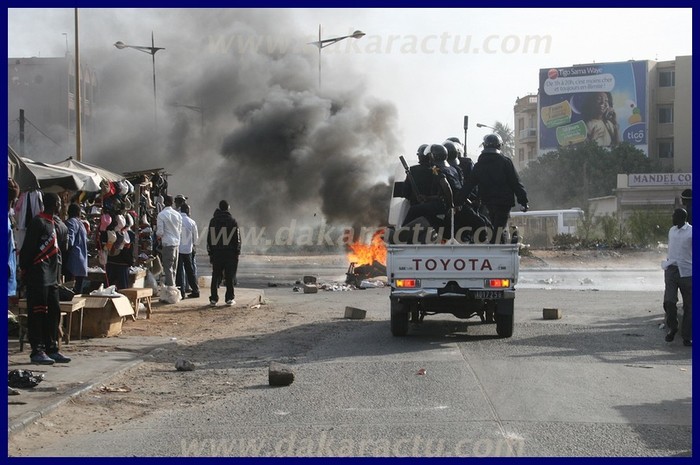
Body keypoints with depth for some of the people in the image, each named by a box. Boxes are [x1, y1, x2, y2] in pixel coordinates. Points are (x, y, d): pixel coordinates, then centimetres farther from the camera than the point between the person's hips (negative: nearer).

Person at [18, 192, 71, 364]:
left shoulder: (53, 224, 19)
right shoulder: (38, 222, -11)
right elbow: (27, 248, -14)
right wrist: (24, 269, -14)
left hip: (51, 277, 9)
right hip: (38, 277, -9)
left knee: (54, 312, 10)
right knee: (37, 312, -6)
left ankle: (52, 349, 15)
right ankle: (37, 351, -3)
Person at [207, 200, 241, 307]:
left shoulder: (213, 221, 5)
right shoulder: (232, 221, -1)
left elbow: (209, 238, 7)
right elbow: (237, 239, -1)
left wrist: (210, 252, 12)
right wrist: (237, 252, 5)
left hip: (216, 253, 2)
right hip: (230, 253, -2)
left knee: (215, 277, 5)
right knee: (229, 277, 2)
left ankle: (213, 299, 3)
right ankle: (229, 299, 2)